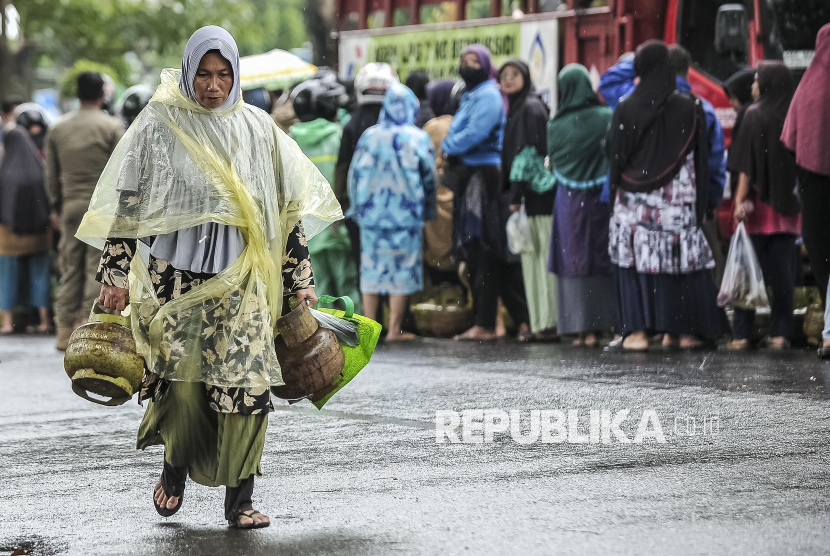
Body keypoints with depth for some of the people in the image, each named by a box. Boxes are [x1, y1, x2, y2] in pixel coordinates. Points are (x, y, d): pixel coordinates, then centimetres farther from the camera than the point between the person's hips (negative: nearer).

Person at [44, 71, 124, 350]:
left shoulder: (57, 129, 9)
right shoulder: (112, 126, -3)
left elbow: (51, 174, 12)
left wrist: (55, 207, 21)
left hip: (71, 204, 4)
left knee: (70, 268, 9)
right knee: (97, 268, -2)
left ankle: (65, 330, 8)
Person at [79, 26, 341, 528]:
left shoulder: (258, 128, 9)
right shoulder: (160, 123, 4)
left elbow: (290, 206, 13)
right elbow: (127, 201, 5)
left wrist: (300, 278, 11)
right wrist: (116, 274, 1)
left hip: (241, 278, 1)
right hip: (176, 274, -1)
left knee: (247, 384, -9)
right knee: (183, 381, -10)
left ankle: (240, 499, 0)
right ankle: (176, 467, 19)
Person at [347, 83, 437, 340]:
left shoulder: (369, 136, 1)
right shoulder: (418, 139, -3)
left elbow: (355, 174, 5)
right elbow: (429, 177, 1)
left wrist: (357, 207, 15)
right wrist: (428, 211, 13)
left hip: (371, 212, 2)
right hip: (406, 213, -2)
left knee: (371, 269, 7)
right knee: (401, 269, 3)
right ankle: (394, 329, 1)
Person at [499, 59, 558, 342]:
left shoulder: (530, 108, -10)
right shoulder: (517, 108, 18)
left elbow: (528, 151, -16)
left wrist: (516, 195, -18)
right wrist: (515, 194, 16)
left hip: (537, 191, -9)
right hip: (531, 194, 9)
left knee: (542, 256, -8)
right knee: (532, 258, 9)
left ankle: (548, 324, -8)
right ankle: (540, 323, 11)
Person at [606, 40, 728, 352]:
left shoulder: (627, 108, -3)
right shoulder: (689, 107, -1)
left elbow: (614, 154, 0)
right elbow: (702, 157, 1)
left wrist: (616, 187, 12)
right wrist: (701, 202, 7)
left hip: (635, 200, 0)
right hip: (678, 199, 1)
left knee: (635, 259, 2)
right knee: (681, 257, 7)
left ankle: (636, 330, -6)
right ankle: (682, 329, 7)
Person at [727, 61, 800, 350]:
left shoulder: (754, 116, -7)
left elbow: (747, 165, -12)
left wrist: (741, 200, -11)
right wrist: (795, 197, 16)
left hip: (760, 205, -4)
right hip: (789, 205, 4)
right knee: (782, 270, 6)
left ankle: (742, 333, 0)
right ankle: (781, 333, 3)